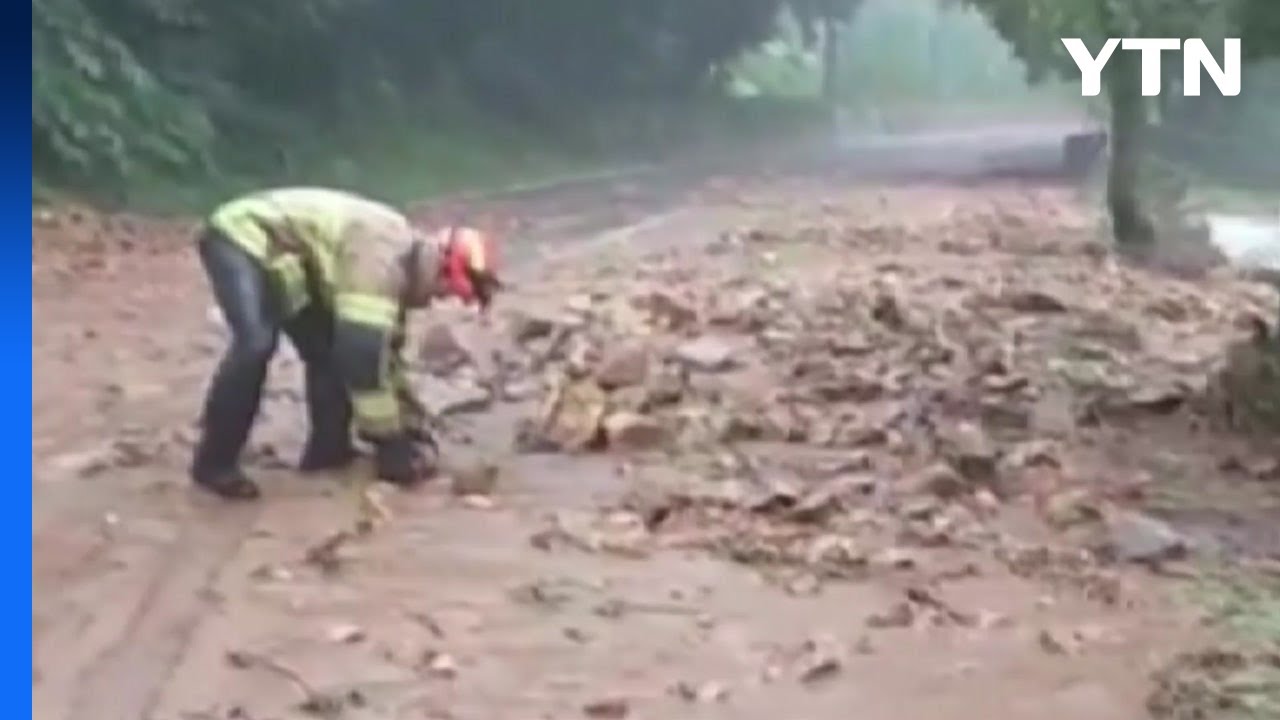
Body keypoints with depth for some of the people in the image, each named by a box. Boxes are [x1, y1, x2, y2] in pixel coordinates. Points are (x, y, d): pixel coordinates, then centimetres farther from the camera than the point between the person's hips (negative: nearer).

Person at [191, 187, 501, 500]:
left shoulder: (400, 261, 6)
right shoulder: (381, 259, -26)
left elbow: (384, 348, 18)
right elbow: (362, 350, -30)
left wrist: (413, 423, 19)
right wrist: (389, 442, -22)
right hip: (241, 238, -10)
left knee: (327, 347, 8)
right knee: (257, 343, -28)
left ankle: (327, 448, 17)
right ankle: (214, 464, -18)